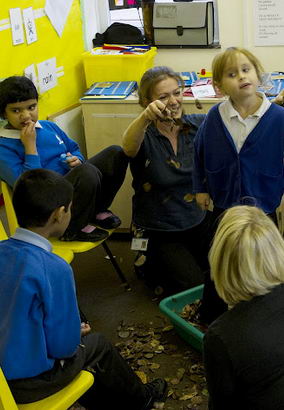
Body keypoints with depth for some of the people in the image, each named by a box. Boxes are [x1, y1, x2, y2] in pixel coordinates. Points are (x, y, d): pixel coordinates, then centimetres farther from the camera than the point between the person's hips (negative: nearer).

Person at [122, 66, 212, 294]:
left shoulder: (197, 125, -4)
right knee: (193, 286, -14)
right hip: (160, 231, -4)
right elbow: (129, 148, -40)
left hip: (199, 221, 4)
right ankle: (154, 265, 15)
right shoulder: (146, 136, -15)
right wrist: (145, 118, -61)